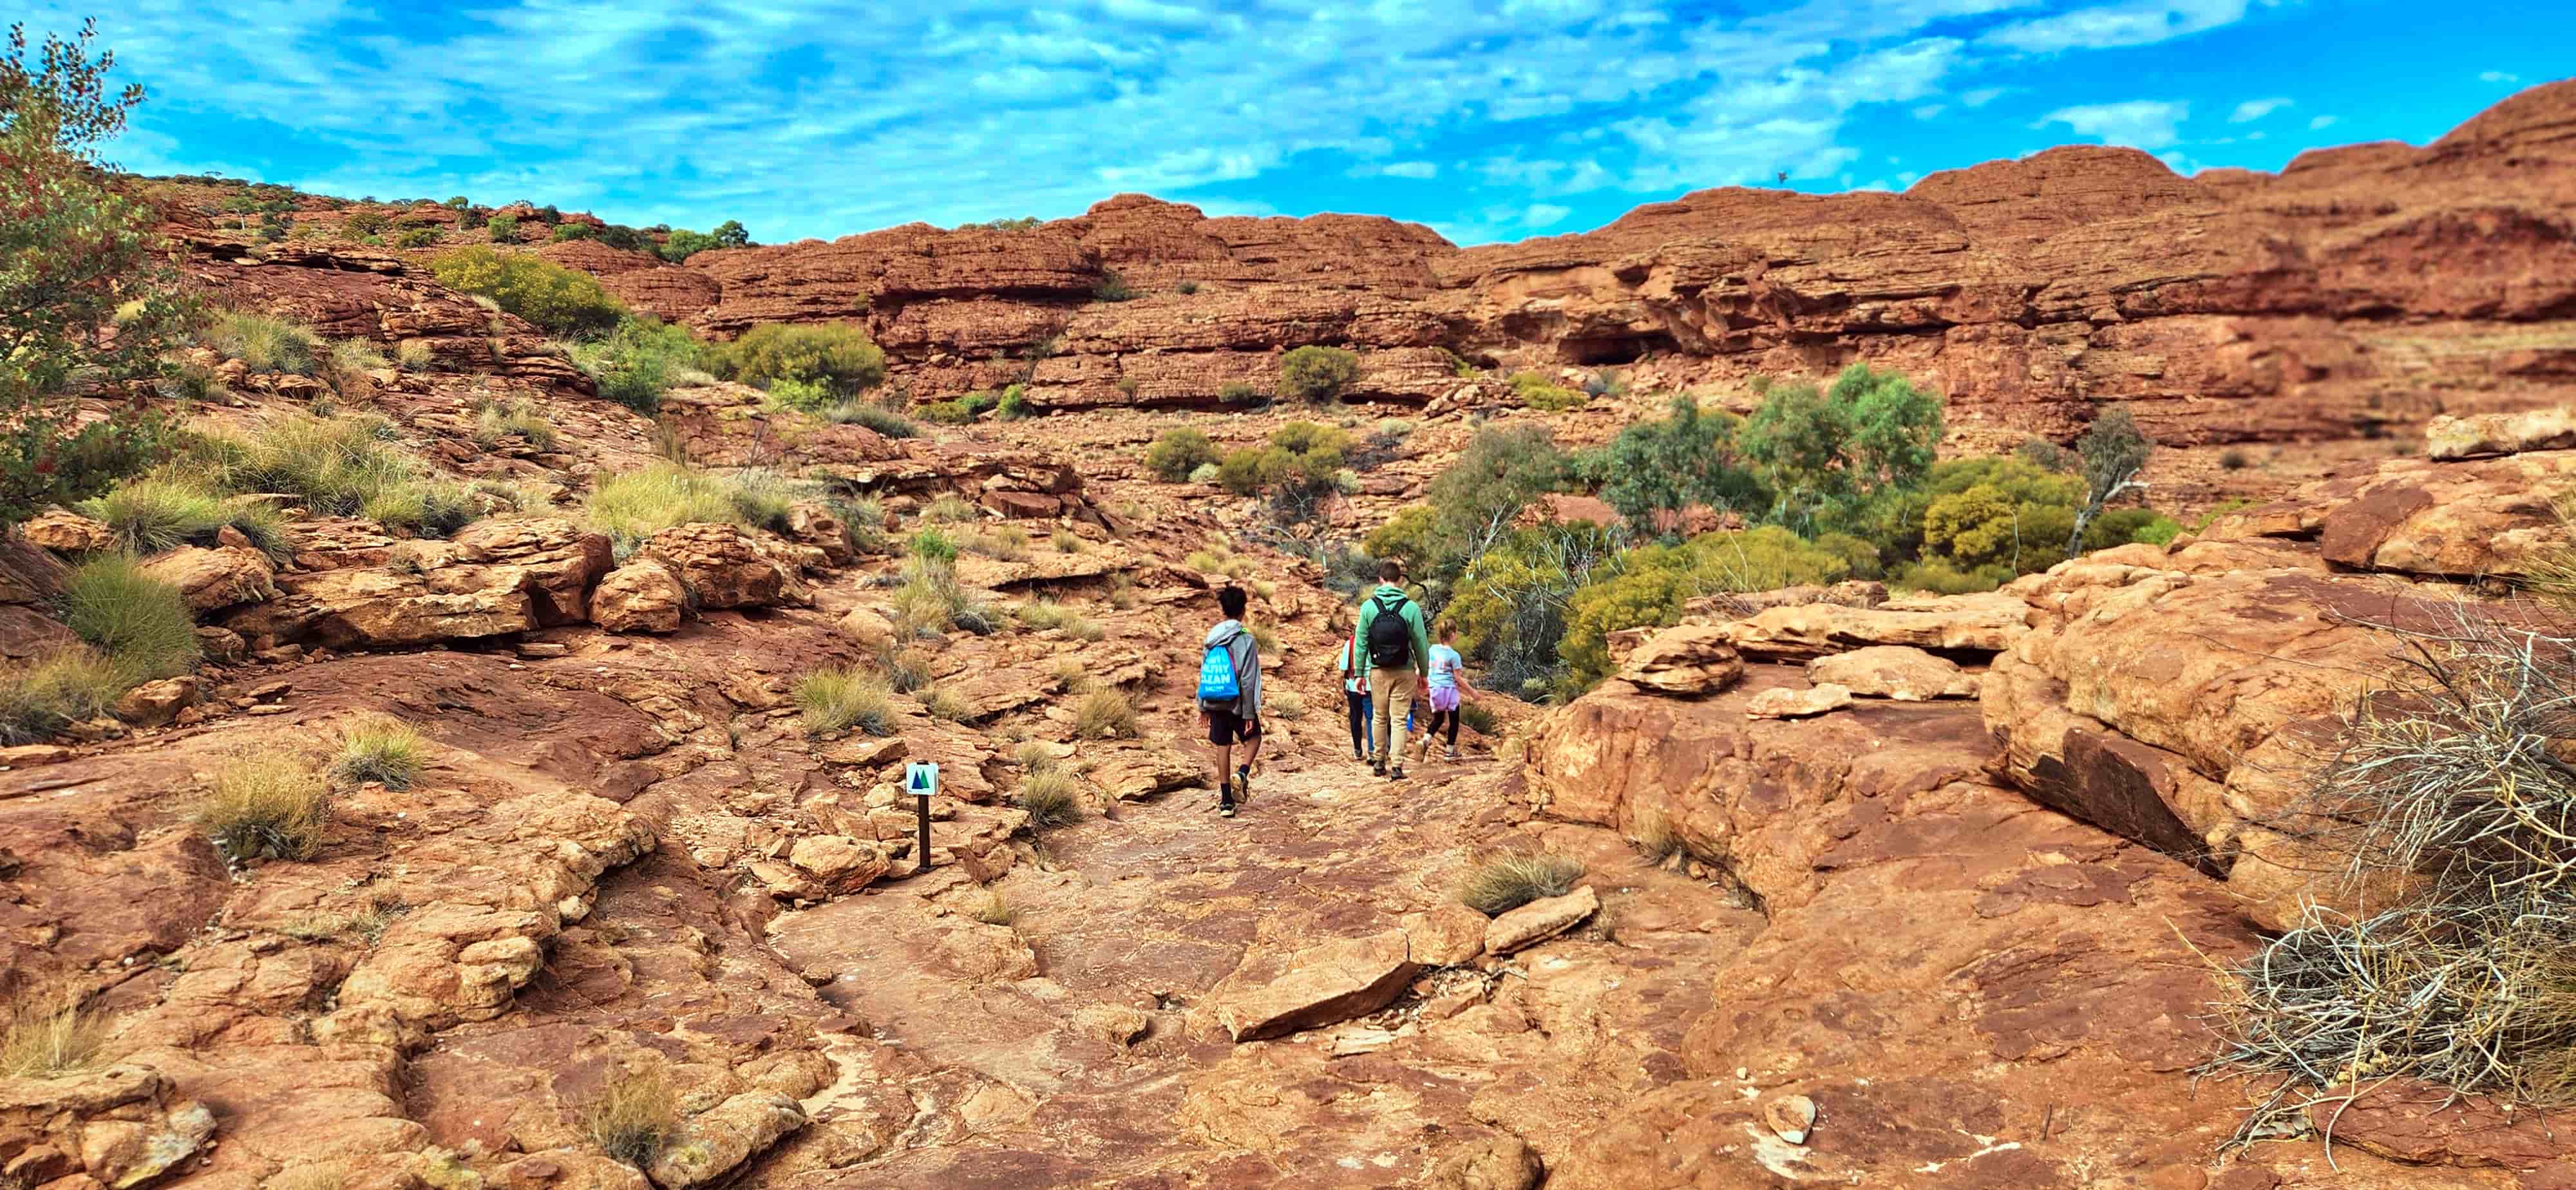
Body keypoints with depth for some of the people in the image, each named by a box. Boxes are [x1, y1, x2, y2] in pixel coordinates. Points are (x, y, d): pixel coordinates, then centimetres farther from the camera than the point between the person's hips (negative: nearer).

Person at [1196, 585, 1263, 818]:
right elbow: (1248, 681, -14)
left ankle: (1226, 800, 11)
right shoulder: (1246, 640, -13)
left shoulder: (1212, 637, 2)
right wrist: (1250, 713, -8)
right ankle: (1242, 773, -8)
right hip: (1237, 704, -4)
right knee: (1254, 737, 18)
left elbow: (1204, 674, 6)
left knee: (1222, 748, 10)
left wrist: (1203, 707, 14)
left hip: (1215, 703, 4)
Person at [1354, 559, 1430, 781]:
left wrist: (1359, 673, 7)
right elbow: (1421, 643, -4)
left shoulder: (1368, 606, -4)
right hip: (1404, 672, -1)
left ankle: (1380, 763, 23)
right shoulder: (1411, 607, -8)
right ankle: (1397, 766, -1)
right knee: (1399, 719, 3)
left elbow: (1361, 643, -1)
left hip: (1378, 671, 1)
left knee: (1380, 718, 15)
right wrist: (1424, 673, 7)